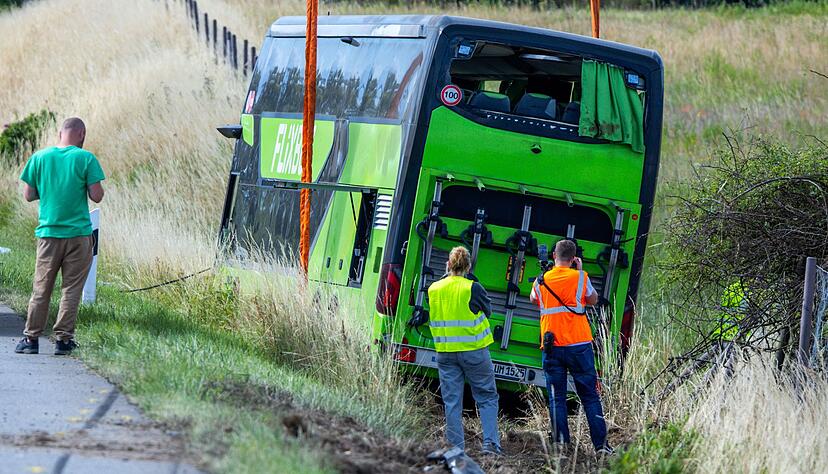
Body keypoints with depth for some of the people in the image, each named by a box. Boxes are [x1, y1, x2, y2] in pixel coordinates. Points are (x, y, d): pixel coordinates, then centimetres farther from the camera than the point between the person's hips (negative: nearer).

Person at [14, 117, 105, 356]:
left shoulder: (39, 157, 2)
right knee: (71, 289, 4)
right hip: (78, 234, -2)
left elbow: (28, 195, 5)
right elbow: (97, 196, -8)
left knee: (41, 289, 8)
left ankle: (31, 338, 9)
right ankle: (63, 339, 3)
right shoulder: (86, 159, -6)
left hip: (48, 233, 2)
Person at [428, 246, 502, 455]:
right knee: (487, 398, 7)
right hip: (473, 350, -3)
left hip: (445, 352, 3)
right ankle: (490, 443, -4)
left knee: (452, 401, 8)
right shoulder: (472, 288, -12)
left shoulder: (434, 289, 1)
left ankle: (456, 447, 5)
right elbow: (488, 310, 2)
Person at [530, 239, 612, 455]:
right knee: (590, 396, 4)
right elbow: (593, 299, 13)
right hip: (578, 345, -2)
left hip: (552, 346, 2)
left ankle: (561, 445, 0)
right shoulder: (580, 277, -4)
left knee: (556, 397, 6)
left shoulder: (541, 281, 4)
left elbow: (533, 299, 25)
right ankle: (601, 444, 2)